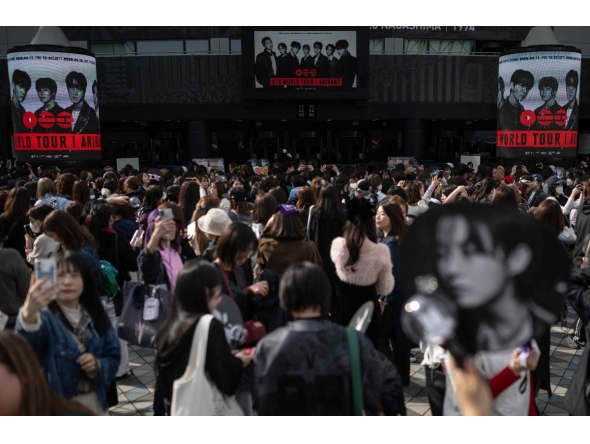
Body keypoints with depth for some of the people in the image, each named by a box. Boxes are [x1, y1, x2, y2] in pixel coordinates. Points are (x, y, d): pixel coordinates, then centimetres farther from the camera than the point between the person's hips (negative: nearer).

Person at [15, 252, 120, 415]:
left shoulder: (96, 316, 1)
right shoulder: (46, 317, -14)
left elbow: (113, 357, 5)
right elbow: (28, 339, -39)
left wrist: (98, 365, -17)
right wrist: (29, 314, -61)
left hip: (94, 401, 5)